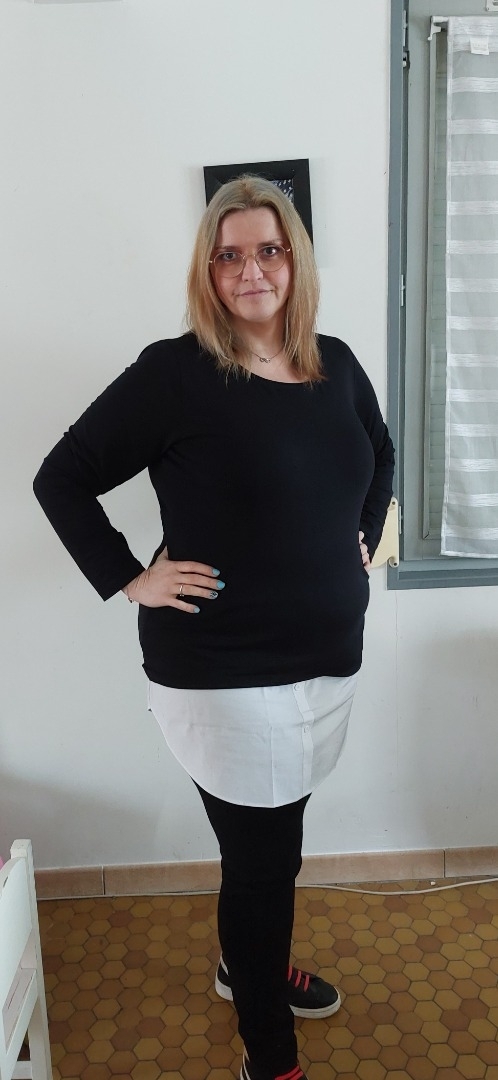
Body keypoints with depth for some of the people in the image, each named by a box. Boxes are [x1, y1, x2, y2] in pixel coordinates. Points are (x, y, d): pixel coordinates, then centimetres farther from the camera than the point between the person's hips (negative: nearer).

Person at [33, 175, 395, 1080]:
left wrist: (364, 539, 13)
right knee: (264, 858, 6)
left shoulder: (336, 364, 5)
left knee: (268, 842, 24)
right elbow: (62, 478, -9)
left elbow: (379, 457, 24)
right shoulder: (175, 371, -13)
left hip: (329, 657, 6)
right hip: (223, 673, -6)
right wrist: (130, 579, -13)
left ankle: (247, 965, 54)